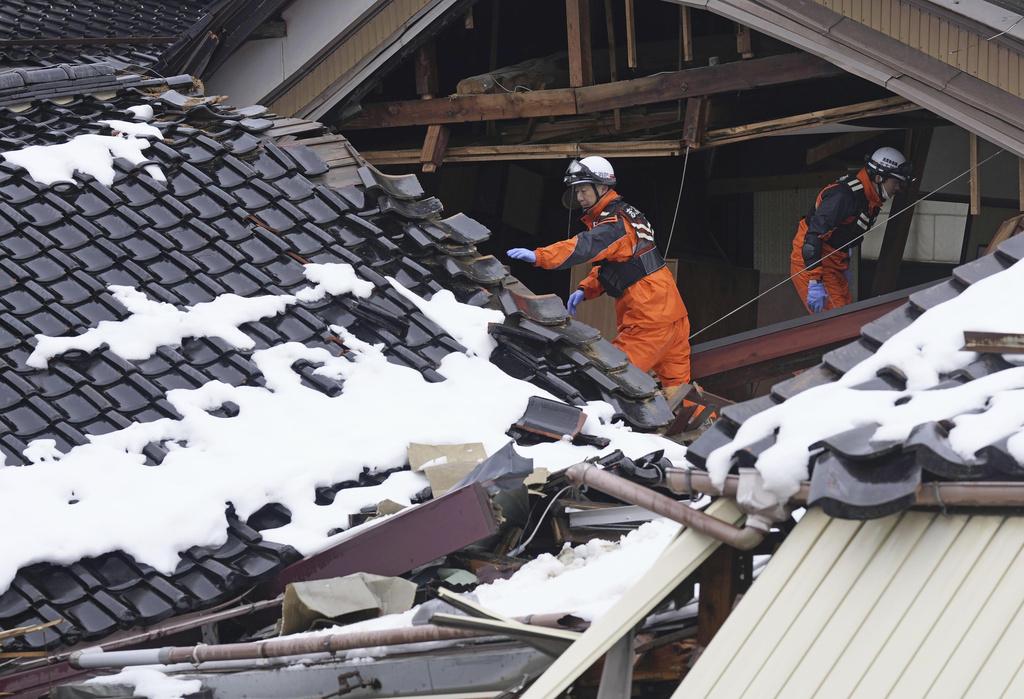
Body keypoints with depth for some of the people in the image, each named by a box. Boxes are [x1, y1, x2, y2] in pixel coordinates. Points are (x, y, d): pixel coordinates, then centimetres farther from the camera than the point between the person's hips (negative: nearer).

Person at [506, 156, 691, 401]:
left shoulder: (617, 222, -16)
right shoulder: (619, 215, 17)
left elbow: (586, 246, -33)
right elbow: (607, 263, 21)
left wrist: (539, 256, -42)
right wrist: (585, 290, 5)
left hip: (648, 315, -10)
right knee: (676, 383, 13)